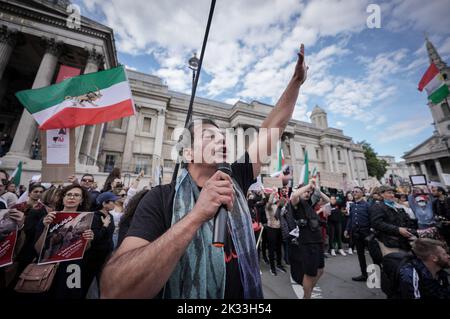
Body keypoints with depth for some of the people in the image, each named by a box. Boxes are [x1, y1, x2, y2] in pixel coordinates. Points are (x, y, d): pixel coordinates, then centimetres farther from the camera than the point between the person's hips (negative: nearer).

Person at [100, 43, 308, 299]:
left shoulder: (236, 181, -10)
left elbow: (273, 129, -7)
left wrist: (297, 81, -5)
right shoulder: (161, 199, -20)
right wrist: (197, 215, -39)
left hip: (248, 296, 5)